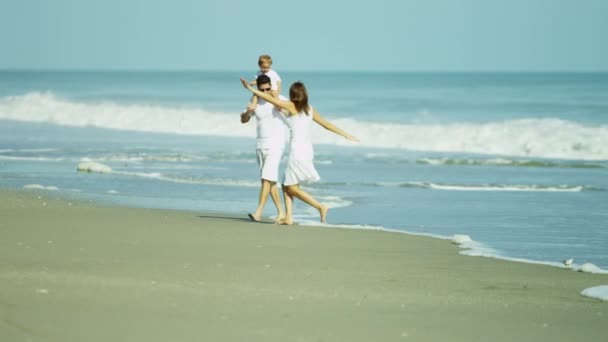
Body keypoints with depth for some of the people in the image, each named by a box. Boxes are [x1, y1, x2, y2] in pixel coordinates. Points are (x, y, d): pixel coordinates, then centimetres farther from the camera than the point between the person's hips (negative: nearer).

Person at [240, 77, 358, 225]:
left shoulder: (291, 106, -7)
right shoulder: (310, 110, 11)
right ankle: (288, 217, 8)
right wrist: (346, 135, 25)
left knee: (292, 188, -2)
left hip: (297, 151, -8)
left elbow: (270, 98, -6)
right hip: (308, 150, 8)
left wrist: (251, 89, 1)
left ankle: (320, 207, -9)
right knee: (286, 185, 13)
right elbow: (327, 124, 16)